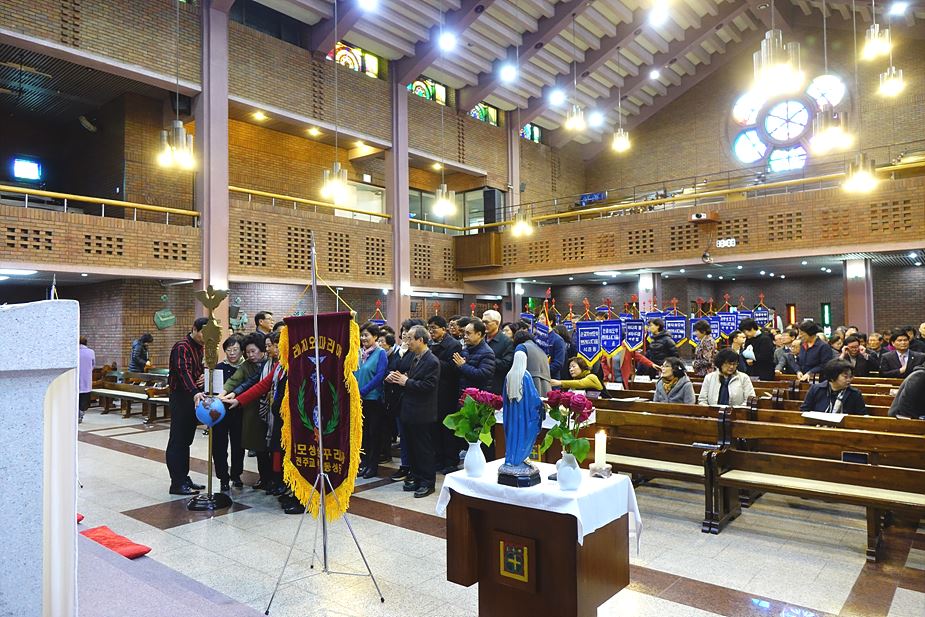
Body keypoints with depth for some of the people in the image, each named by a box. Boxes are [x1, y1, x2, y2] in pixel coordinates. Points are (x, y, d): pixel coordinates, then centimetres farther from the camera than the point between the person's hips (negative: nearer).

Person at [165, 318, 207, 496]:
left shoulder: (199, 348, 13)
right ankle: (177, 483, 3)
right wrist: (195, 392, -44)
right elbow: (184, 371, -30)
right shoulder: (182, 347, -15)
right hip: (181, 397, -8)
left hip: (193, 399, 9)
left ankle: (184, 478, 22)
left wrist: (205, 377, -3)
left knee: (186, 440, 14)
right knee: (177, 440, -2)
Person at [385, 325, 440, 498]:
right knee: (412, 447, 16)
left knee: (424, 448, 2)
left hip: (422, 414, -8)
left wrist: (406, 382, -18)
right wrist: (398, 379, -4)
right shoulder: (413, 357, 10)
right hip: (410, 411, 9)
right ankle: (416, 478, 28)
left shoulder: (432, 362, -16)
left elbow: (428, 386, -23)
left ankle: (428, 482, 13)